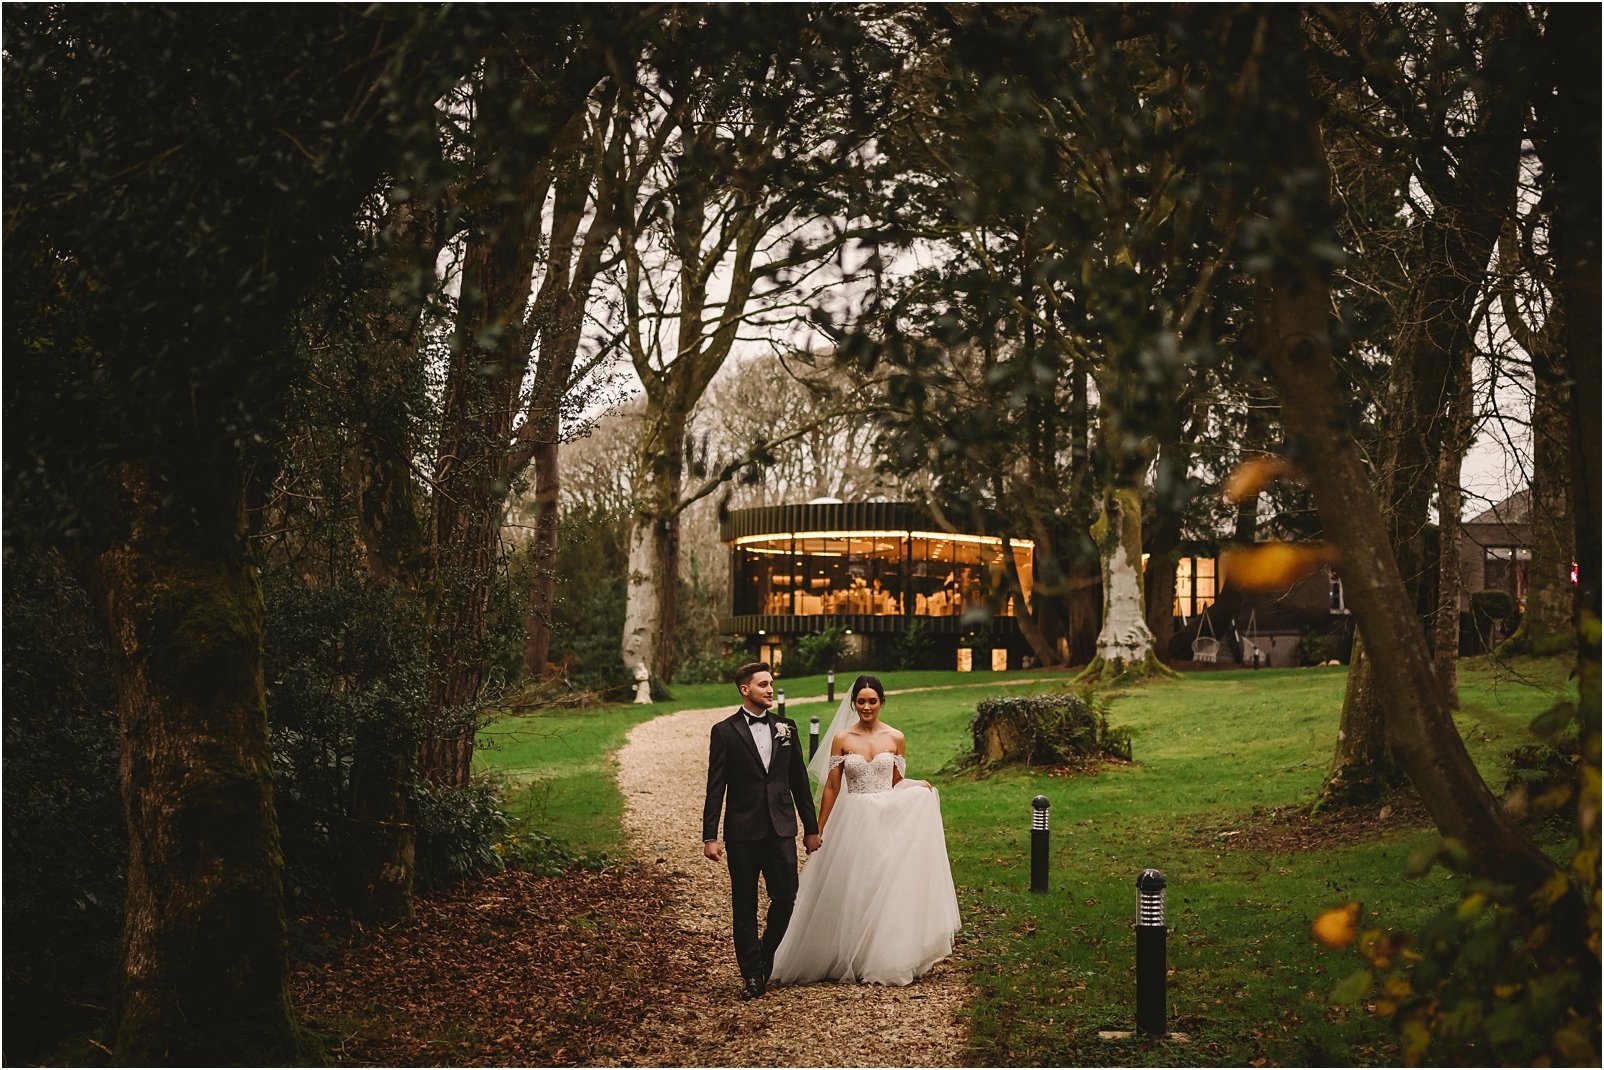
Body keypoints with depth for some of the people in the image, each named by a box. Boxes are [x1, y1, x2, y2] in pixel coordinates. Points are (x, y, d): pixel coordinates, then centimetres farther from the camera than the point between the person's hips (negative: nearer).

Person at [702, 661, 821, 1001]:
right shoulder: (725, 731, -2)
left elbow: (799, 780, 12)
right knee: (744, 905, 4)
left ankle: (766, 953, 26)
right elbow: (715, 788, -3)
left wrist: (811, 827, 12)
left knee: (786, 897, 1)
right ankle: (752, 973, 15)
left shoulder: (786, 728, 8)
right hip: (743, 830, -3)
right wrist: (710, 836, -7)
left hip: (781, 829, 3)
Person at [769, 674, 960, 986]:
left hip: (888, 820, 1)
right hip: (853, 822, -1)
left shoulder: (896, 738, 3)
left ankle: (887, 960, 12)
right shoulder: (841, 739, 0)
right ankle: (849, 959, 17)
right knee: (851, 891, 3)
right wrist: (818, 830, 1)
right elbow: (831, 787, 2)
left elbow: (897, 783, 12)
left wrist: (918, 786, -9)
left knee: (887, 889, 0)